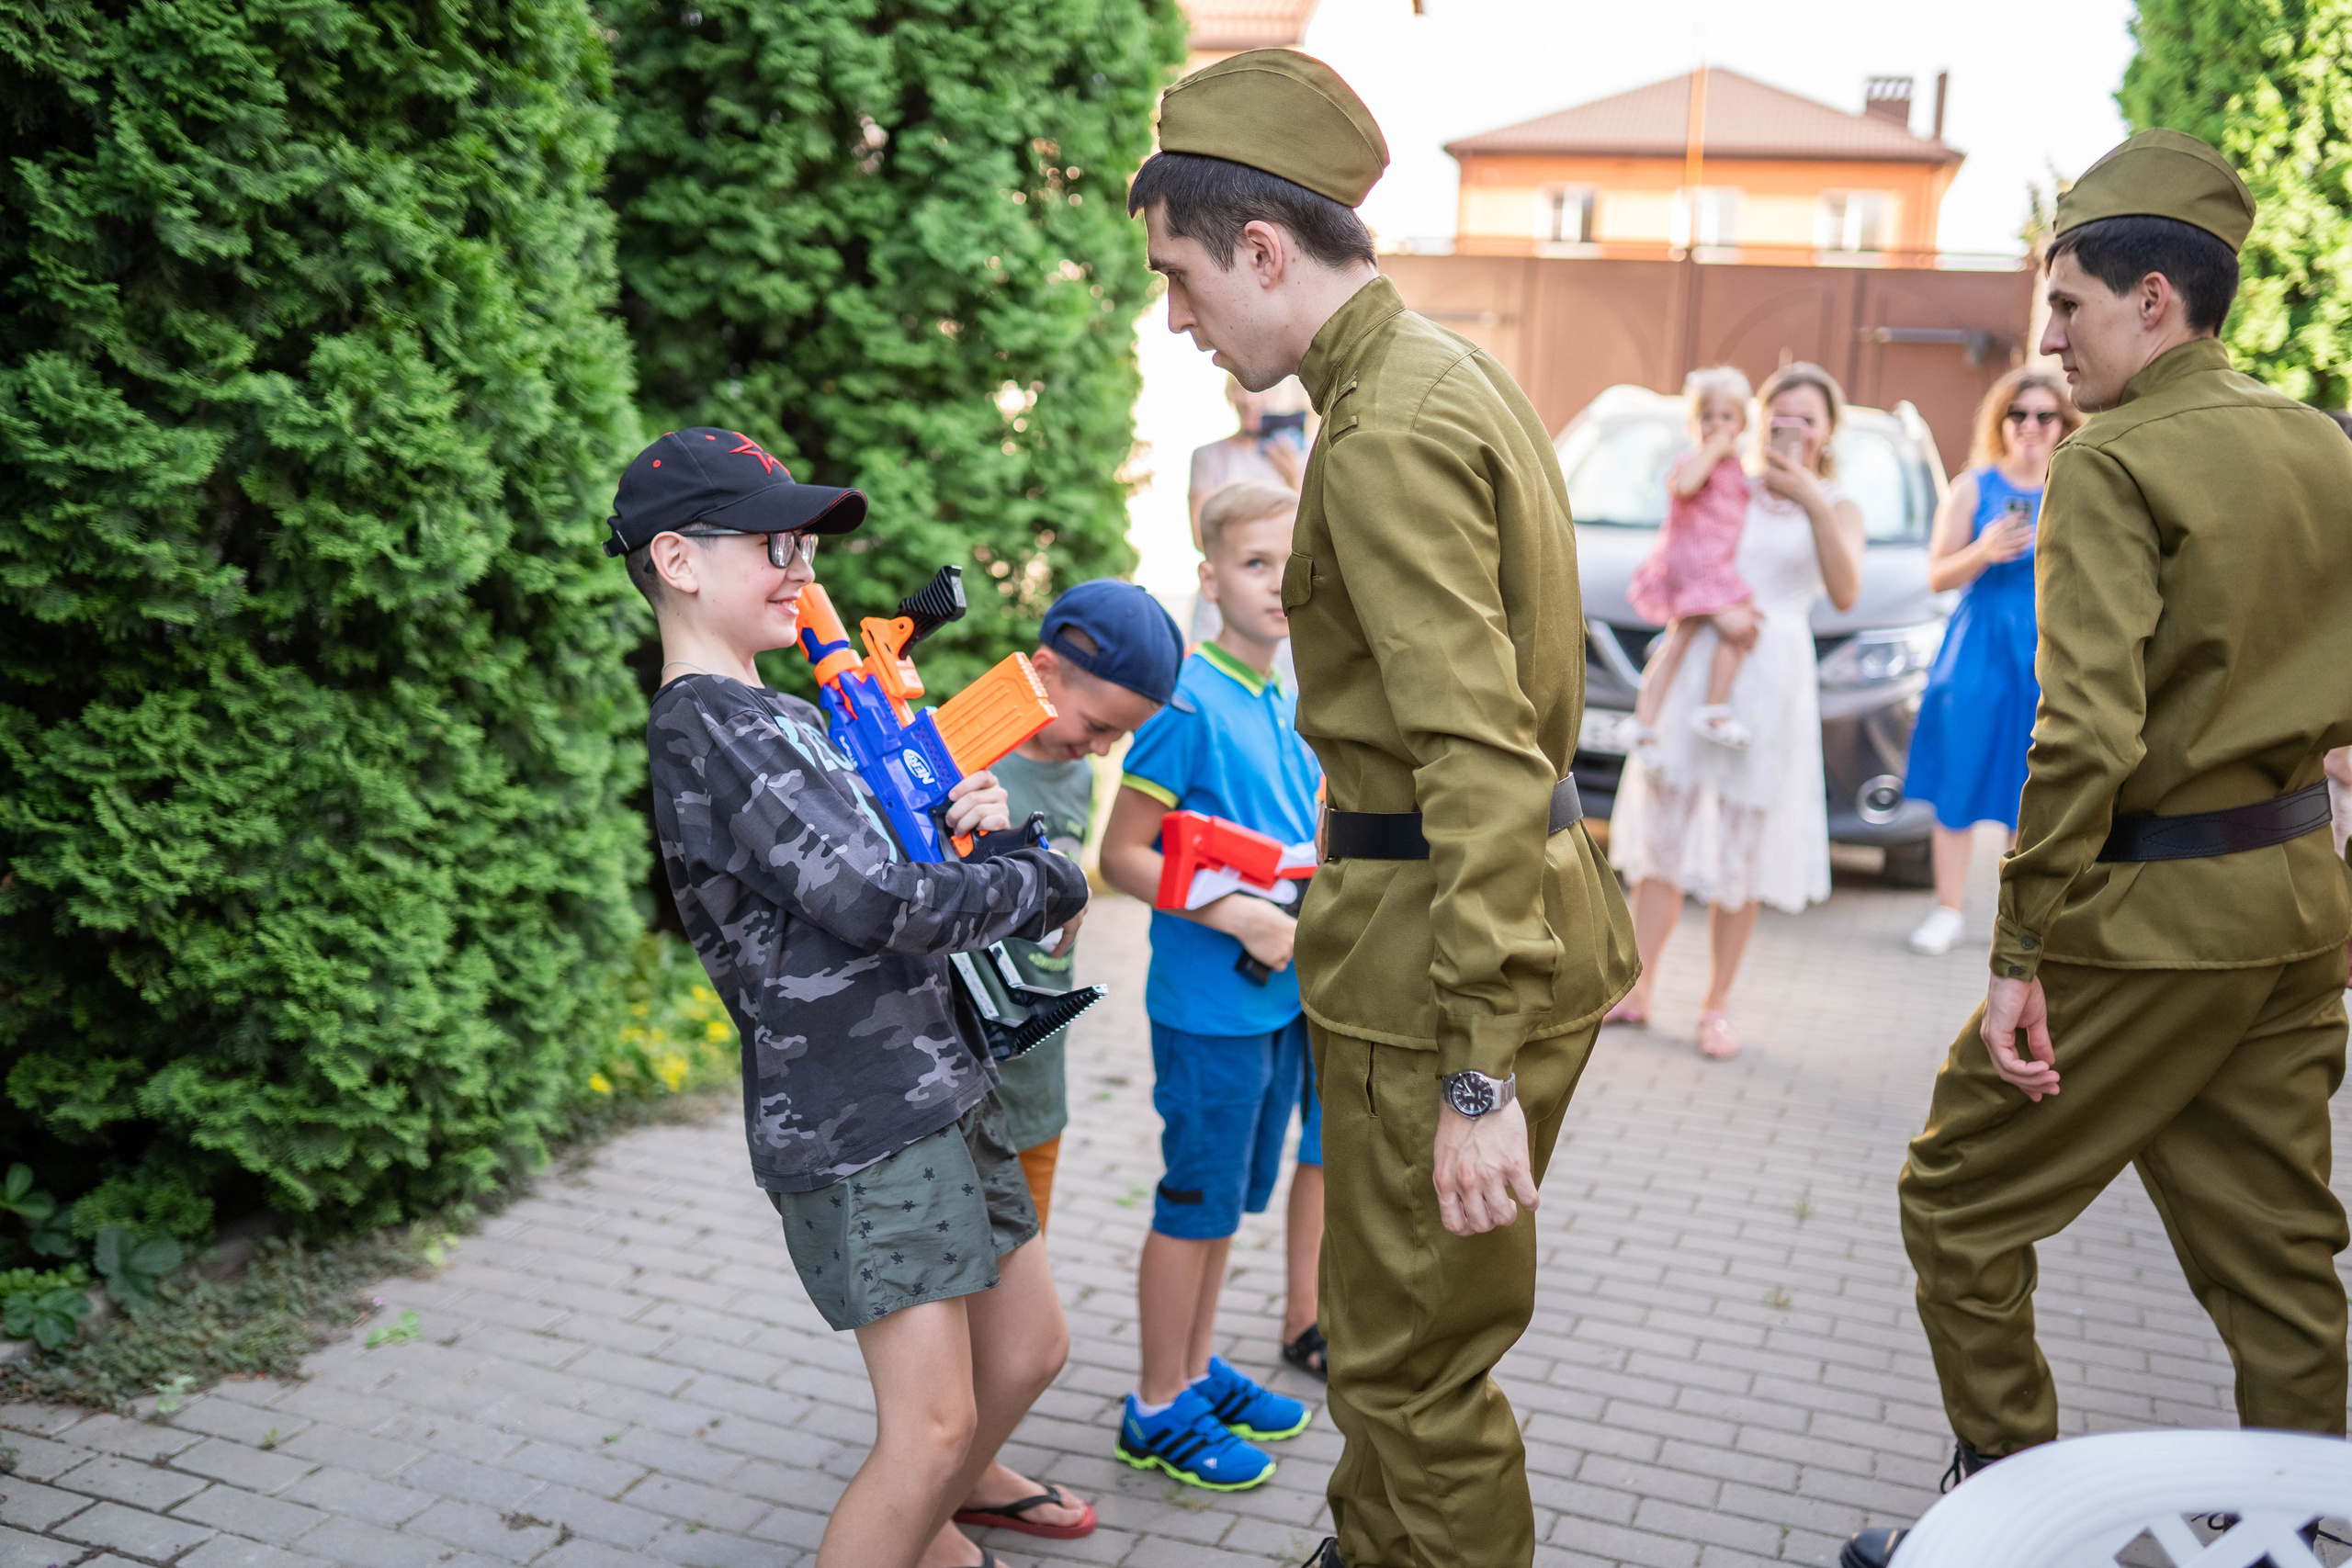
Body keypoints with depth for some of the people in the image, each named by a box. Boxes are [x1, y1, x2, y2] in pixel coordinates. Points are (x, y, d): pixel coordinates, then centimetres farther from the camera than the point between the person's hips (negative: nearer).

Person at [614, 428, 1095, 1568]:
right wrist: (1050, 883, -7)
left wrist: (975, 829, -2)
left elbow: (899, 854, 21)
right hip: (852, 1115, -10)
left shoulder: (769, 720, 17)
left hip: (935, 1081, 10)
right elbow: (883, 905, -22)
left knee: (1027, 1350, 19)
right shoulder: (717, 729, -16)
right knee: (932, 1423, -9)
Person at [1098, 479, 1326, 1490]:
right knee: (1194, 1205, 5)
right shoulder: (1189, 701, -17)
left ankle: (1197, 1371, 35)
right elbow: (1122, 855, -18)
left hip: (1280, 997, 8)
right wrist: (1238, 915, -25)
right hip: (1209, 1002, -8)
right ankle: (1157, 1410, 20)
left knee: (1227, 1200, 19)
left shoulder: (1286, 705, 8)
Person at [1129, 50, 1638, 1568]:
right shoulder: (1456, 374, 12)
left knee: (1413, 1360, 5)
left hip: (1446, 936, -10)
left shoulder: (1390, 430, -20)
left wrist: (1481, 1075, -26)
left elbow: (1478, 754, -26)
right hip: (1535, 891, 10)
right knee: (1393, 1316, 26)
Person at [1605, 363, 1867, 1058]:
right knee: (1666, 831, 5)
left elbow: (1845, 594, -14)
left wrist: (1813, 504, -26)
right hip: (1695, 665, 2)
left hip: (1772, 682, -2)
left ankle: (1716, 1006, 12)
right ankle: (1636, 990, 13)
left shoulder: (1838, 507, 5)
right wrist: (1713, 609, -14)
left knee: (1741, 854, 3)